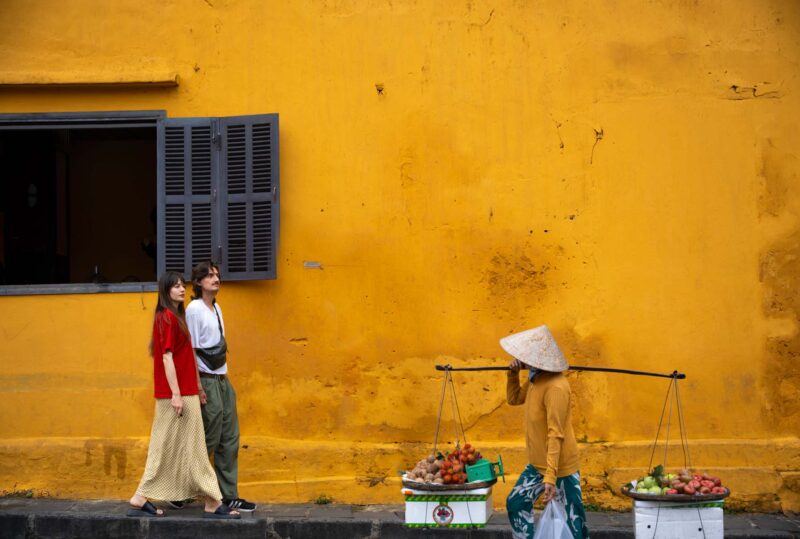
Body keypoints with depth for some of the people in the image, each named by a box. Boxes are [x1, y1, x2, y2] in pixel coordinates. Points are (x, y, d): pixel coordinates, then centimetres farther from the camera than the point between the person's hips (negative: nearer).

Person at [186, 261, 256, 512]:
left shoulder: (216, 308, 13)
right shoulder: (194, 309, -12)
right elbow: (191, 350, -15)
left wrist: (223, 375, 14)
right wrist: (198, 386, -17)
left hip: (222, 379, 9)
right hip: (206, 380, -9)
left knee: (229, 440, 9)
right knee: (209, 440, -3)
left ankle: (229, 495, 14)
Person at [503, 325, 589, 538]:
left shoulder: (556, 387, -25)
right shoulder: (535, 379, 3)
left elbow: (556, 435, -28)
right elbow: (514, 399, 21)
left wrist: (550, 477, -31)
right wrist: (513, 373, 2)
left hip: (561, 468, -9)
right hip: (537, 464, 9)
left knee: (573, 521, -3)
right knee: (516, 504, 16)